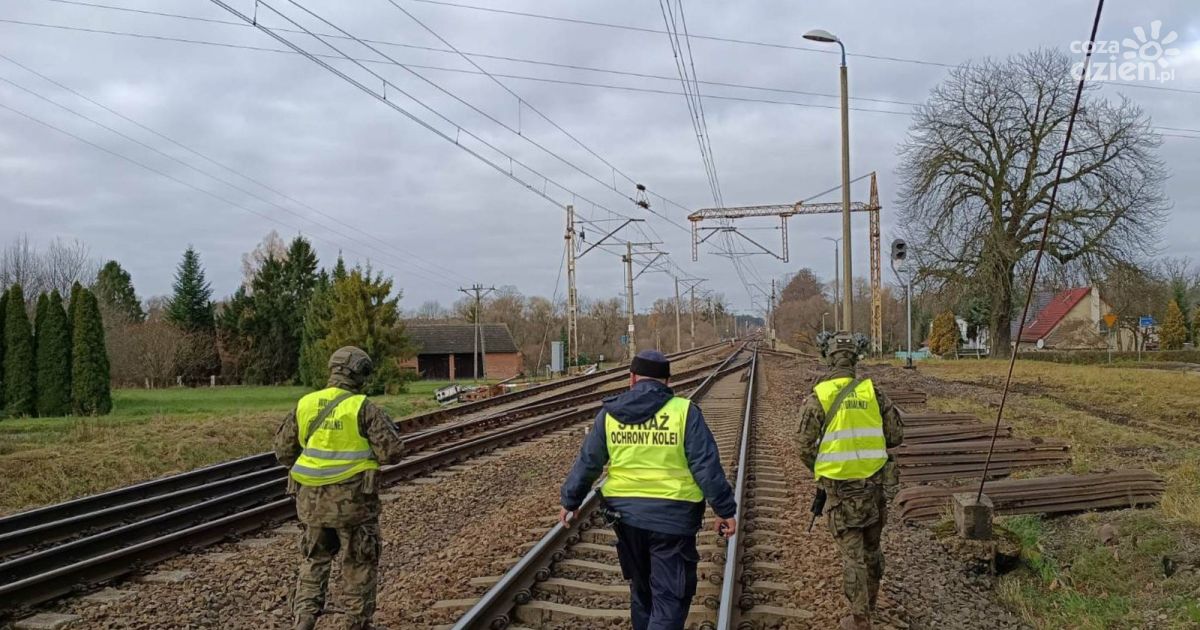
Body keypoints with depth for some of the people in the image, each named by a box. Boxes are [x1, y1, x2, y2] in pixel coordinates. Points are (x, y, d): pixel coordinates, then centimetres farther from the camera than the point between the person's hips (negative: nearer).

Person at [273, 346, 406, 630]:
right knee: (359, 564, 12)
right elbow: (392, 452, -13)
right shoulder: (364, 408, -12)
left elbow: (283, 450, 10)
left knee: (314, 561, 19)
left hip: (311, 499, 4)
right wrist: (388, 429, 7)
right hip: (352, 499, -4)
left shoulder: (305, 404, 3)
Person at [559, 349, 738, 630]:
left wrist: (570, 501, 19)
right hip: (672, 515, -4)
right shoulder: (684, 412, -8)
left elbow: (587, 463, 6)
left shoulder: (610, 414, 1)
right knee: (670, 596, 4)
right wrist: (725, 509, -1)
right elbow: (706, 466, -10)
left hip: (626, 513, 4)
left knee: (641, 588, 23)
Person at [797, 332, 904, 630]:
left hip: (841, 487, -3)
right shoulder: (872, 392, -4)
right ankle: (870, 601, 38)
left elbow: (806, 447, -9)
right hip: (875, 482, 3)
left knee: (852, 553, 6)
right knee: (872, 546, 20)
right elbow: (896, 435, 2)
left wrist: (820, 471, 12)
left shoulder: (818, 397, -11)